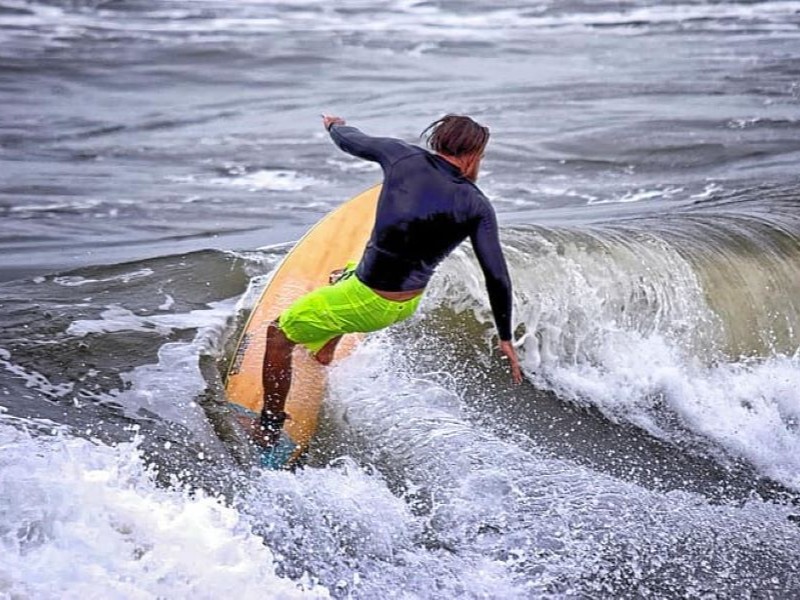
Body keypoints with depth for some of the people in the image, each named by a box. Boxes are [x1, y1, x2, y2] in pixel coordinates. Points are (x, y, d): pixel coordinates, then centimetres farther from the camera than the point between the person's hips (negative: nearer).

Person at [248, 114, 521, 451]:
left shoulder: (402, 156, -10)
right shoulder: (478, 208, -7)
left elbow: (350, 141, 7)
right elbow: (497, 277, -8)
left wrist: (335, 126, 32)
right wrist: (506, 339, 3)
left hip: (368, 303, -5)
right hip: (409, 304, 5)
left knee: (278, 335, 18)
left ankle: (269, 427, 26)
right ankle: (326, 348, 57)